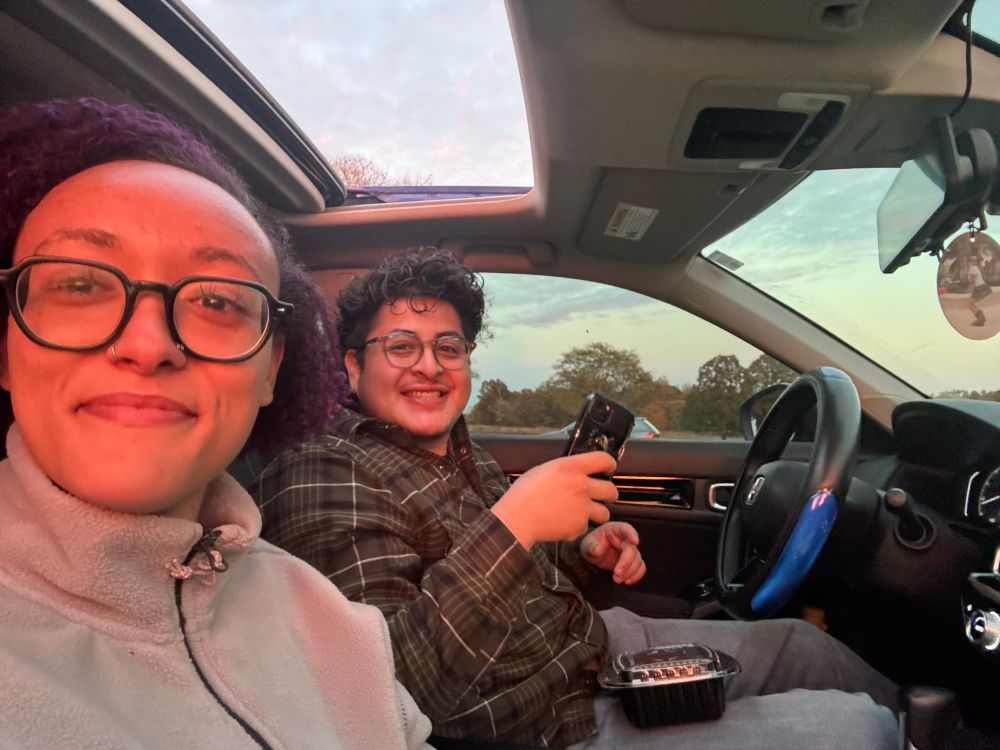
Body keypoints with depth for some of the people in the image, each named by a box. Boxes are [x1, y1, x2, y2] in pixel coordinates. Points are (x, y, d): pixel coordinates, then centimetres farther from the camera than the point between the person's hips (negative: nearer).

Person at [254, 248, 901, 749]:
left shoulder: (459, 449, 6)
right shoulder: (324, 477, -21)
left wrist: (583, 555, -2)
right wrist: (512, 524, -35)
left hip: (596, 639, 9)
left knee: (798, 640, 18)